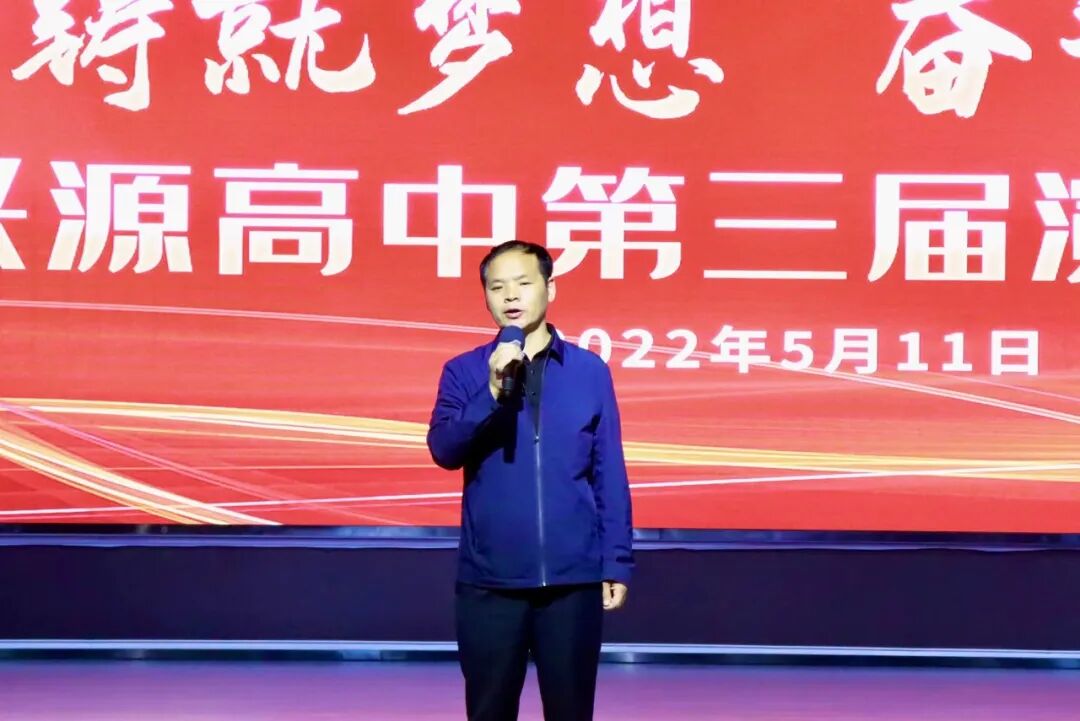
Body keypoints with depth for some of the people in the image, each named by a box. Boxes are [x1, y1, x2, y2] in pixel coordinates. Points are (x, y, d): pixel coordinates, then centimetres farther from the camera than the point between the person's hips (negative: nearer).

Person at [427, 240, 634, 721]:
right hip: (489, 579, 0)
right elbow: (444, 450, -9)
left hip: (573, 578, 0)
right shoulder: (464, 371, 4)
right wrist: (493, 392, -21)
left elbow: (609, 476, 5)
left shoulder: (589, 371, 4)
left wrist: (617, 563, 1)